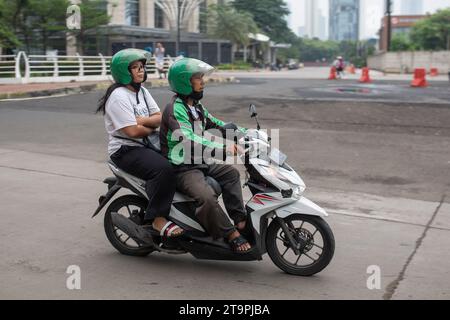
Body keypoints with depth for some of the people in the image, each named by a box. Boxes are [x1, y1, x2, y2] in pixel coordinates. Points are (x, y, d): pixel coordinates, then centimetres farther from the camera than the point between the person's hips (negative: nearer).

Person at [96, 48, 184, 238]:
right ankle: (157, 220, -24)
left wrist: (142, 120, -13)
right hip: (125, 151, -9)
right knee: (163, 169, -31)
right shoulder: (118, 96, -12)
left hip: (146, 145, 9)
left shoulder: (142, 91, 16)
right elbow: (132, 131, -20)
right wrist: (153, 127, -1)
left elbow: (161, 117, 7)